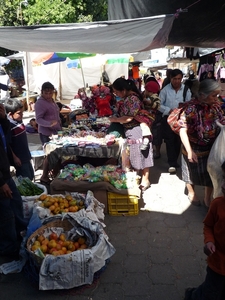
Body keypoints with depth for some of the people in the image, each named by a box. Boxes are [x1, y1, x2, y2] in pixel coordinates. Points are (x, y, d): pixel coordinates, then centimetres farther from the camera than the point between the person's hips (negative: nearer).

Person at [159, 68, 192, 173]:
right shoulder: (165, 90, -7)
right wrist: (169, 110, -17)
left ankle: (174, 160, 30)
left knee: (178, 140, 13)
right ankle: (172, 163, 0)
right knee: (170, 140, -5)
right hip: (168, 118, -2)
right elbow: (159, 105, -6)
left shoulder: (186, 89, -3)